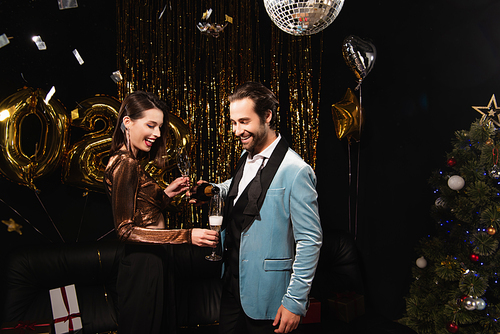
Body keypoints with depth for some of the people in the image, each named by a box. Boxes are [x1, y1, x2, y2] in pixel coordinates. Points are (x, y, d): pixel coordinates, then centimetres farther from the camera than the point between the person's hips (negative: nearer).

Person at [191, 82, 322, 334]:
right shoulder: (246, 157, 5)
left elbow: (310, 240, -17)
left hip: (265, 293, -7)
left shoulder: (296, 171, -19)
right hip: (232, 282, 7)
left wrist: (295, 302, -16)